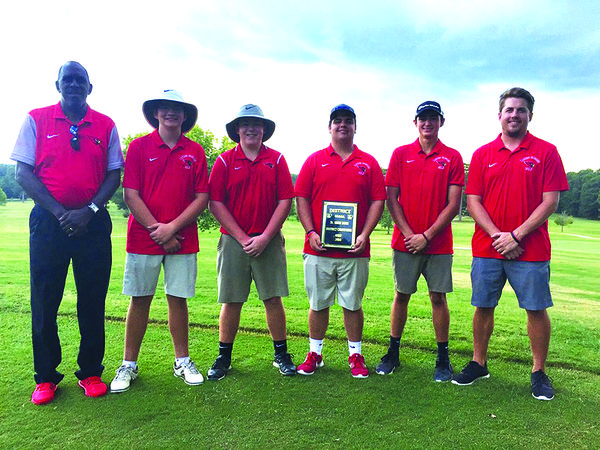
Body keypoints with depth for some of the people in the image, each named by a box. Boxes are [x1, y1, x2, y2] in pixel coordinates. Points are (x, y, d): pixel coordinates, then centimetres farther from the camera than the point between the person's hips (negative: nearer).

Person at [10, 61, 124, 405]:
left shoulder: (105, 125, 8)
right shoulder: (36, 120, 7)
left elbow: (114, 174, 4)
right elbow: (23, 172, 1)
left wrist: (89, 211, -10)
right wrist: (59, 212, -10)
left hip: (93, 222, 1)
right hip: (48, 220, 0)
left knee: (93, 302, 5)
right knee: (44, 302, 4)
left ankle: (91, 372, 19)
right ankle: (46, 377, 20)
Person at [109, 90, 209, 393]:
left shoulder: (195, 151, 6)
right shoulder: (139, 146, 3)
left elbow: (202, 197, 2)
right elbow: (130, 195, -4)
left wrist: (172, 227, -10)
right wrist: (160, 233, -9)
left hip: (182, 240, 1)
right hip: (143, 238, -1)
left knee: (178, 298, 7)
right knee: (140, 300, 6)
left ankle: (182, 362, 21)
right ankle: (128, 365, 19)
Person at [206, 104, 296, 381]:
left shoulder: (276, 159, 6)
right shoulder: (225, 161, 4)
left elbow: (285, 201, 1)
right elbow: (215, 204, -1)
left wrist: (265, 237, -8)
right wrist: (242, 238, -7)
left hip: (269, 241, 0)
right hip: (233, 240, 0)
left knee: (273, 298, 3)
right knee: (231, 301, 5)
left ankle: (281, 355, 19)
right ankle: (223, 357, 21)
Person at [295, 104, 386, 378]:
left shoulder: (368, 163, 8)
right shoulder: (315, 160, 8)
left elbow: (378, 201, 4)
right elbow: (301, 198, 4)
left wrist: (364, 235, -8)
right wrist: (311, 232, -8)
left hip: (355, 250, 0)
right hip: (319, 248, 0)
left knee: (352, 304, 9)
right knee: (318, 304, 9)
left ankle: (355, 355, 24)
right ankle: (314, 354, 24)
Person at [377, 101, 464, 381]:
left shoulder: (453, 158, 3)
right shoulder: (401, 154, 6)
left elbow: (453, 205, -2)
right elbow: (392, 199, 2)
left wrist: (426, 235, -10)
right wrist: (408, 234, -7)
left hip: (438, 243, -1)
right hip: (405, 241, 1)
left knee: (438, 297, 5)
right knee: (401, 295, 8)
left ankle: (443, 358, 19)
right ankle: (393, 353, 21)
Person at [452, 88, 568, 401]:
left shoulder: (546, 152, 2)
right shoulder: (483, 154, 7)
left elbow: (550, 202, -5)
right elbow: (473, 201, 2)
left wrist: (516, 236, -13)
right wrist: (497, 235, -10)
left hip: (531, 249, -1)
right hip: (487, 247, 2)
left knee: (536, 309, 5)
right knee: (483, 306, 9)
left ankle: (539, 372, 22)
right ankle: (478, 364, 25)